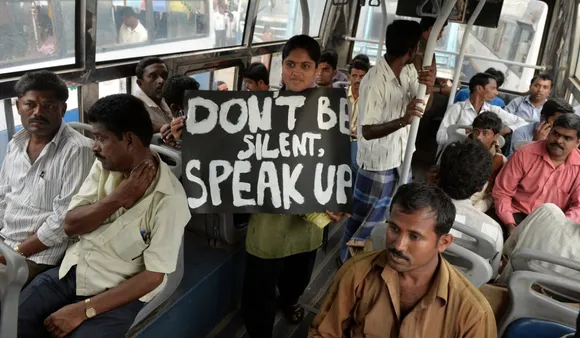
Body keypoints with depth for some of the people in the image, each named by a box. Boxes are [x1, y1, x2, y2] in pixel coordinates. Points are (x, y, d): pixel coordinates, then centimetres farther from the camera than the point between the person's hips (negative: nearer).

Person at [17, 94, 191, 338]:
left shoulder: (169, 198, -21)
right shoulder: (104, 166, -2)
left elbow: (153, 276, -19)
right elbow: (70, 225, -5)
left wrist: (83, 309, -20)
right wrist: (119, 197, -21)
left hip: (117, 292, -5)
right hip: (71, 271, 5)